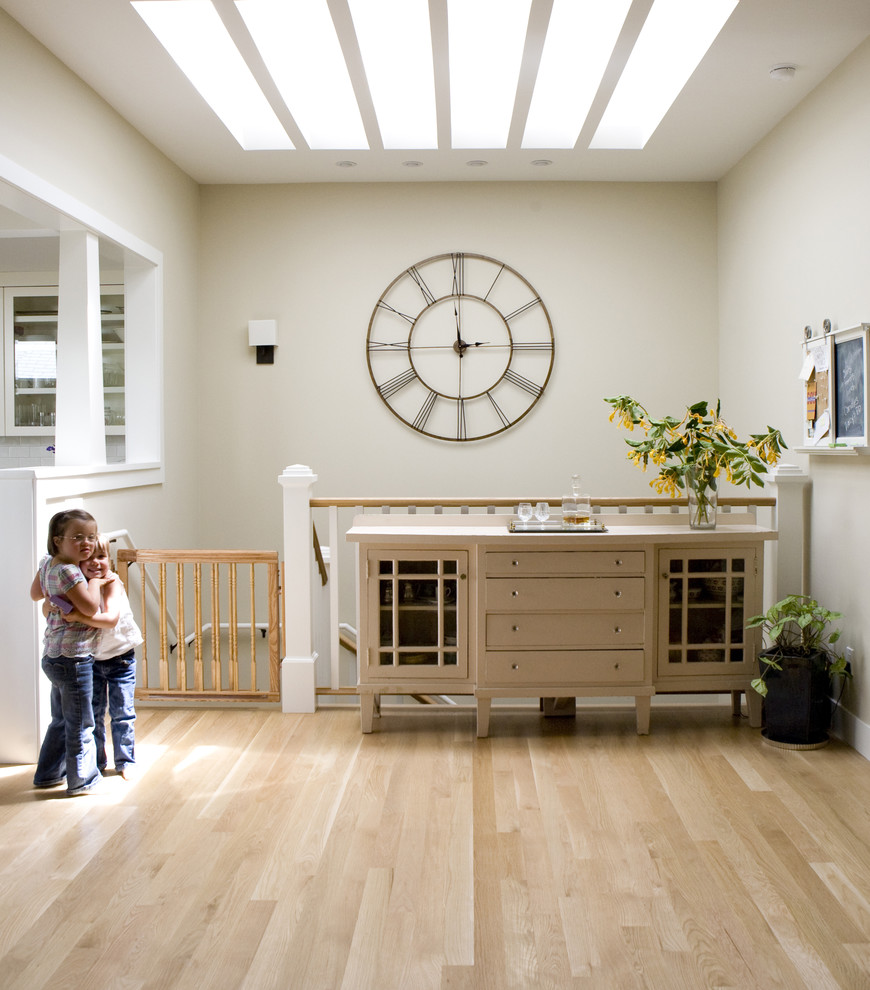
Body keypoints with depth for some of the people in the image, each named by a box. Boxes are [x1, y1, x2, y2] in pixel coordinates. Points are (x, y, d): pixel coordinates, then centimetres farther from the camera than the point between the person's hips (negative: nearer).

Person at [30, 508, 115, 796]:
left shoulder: (48, 563, 7)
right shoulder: (67, 571, -21)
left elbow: (36, 593, 23)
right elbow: (90, 607, -27)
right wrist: (95, 583, -12)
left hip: (54, 656, 10)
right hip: (73, 657, -10)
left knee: (61, 720, 23)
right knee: (81, 724, 4)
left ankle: (48, 774, 34)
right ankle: (82, 781, 15)